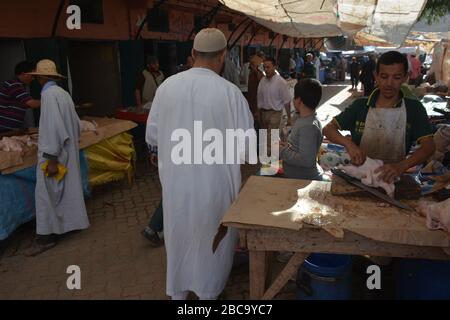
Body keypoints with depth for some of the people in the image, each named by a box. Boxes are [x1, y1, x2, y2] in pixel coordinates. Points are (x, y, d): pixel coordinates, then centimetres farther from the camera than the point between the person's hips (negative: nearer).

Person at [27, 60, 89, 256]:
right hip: (69, 151, 9)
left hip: (54, 153, -9)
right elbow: (76, 123, 13)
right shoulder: (63, 93, 8)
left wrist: (51, 159, -22)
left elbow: (53, 126, -23)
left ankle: (46, 236, 4)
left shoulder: (49, 94, -17)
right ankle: (73, 222, 28)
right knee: (69, 189, 17)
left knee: (47, 194, -2)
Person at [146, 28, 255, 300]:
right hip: (214, 182, -3)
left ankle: (178, 291, 41)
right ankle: (208, 291, 37)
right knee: (211, 239, 18)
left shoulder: (167, 86, -7)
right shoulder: (230, 92, -16)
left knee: (179, 236, 22)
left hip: (175, 180, 3)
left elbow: (152, 137, 2)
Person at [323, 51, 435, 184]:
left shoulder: (414, 109, 1)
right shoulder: (360, 106, 3)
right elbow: (328, 129, 1)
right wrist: (349, 144, -19)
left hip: (392, 180, 0)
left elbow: (428, 146, -6)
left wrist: (401, 166, -26)